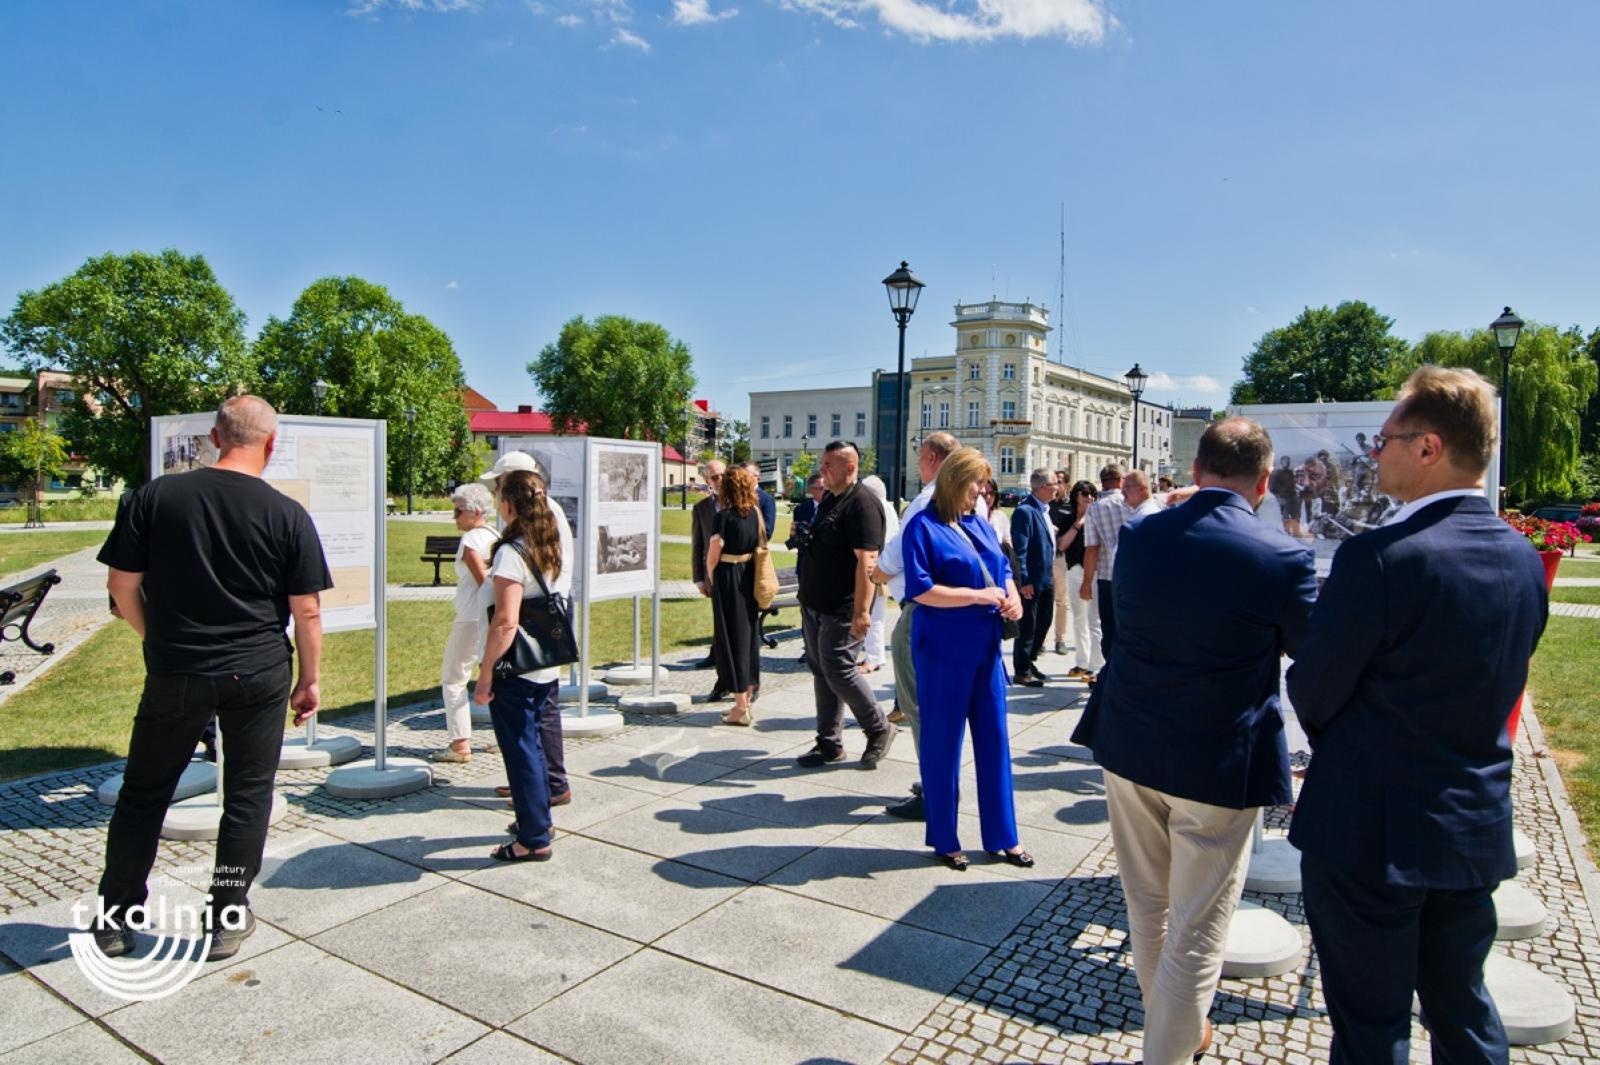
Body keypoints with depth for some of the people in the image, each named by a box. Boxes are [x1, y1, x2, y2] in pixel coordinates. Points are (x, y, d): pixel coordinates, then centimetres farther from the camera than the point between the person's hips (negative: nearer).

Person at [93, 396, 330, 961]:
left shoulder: (155, 497, -4)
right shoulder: (288, 514, -9)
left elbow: (122, 585, 0)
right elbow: (306, 610, -7)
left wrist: (158, 638, 17)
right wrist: (310, 679, 5)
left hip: (175, 674, 2)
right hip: (259, 675, -1)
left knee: (144, 792, 19)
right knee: (247, 796, 11)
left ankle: (115, 918, 29)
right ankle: (227, 920, 20)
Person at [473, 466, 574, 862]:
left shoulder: (511, 553, -19)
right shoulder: (555, 544, 5)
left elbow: (505, 622, -23)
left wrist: (485, 674, -17)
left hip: (515, 670, -8)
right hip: (548, 666, 8)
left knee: (521, 750, 3)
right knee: (532, 743, 22)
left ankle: (533, 839, 12)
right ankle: (538, 817, 35)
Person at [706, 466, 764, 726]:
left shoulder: (724, 516, -15)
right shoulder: (756, 512, 2)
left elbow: (713, 557, -12)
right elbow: (760, 545, 9)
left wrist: (712, 581, 4)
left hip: (727, 579, -6)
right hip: (750, 579, 6)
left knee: (733, 638, 2)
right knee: (749, 636, 14)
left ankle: (741, 707, 6)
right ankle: (746, 702, 24)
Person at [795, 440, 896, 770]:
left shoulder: (862, 505, -16)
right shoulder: (828, 500, 14)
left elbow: (866, 562, -23)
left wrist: (862, 611, -28)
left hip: (841, 610, -9)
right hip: (814, 606, 9)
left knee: (838, 672, -6)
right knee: (821, 672, 11)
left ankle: (879, 730, 15)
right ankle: (829, 744, 21)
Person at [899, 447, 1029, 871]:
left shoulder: (981, 524, 12)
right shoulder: (923, 526, -9)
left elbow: (1003, 569, 16)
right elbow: (920, 589, -17)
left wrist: (1012, 596, -5)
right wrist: (978, 595, -18)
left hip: (986, 646, 7)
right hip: (943, 649, -6)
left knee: (993, 739, 11)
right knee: (942, 741, 6)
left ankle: (1002, 836, 23)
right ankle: (944, 839, 20)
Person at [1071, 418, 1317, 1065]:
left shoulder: (1137, 537, -6)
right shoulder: (1282, 557, -16)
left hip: (1129, 747, 5)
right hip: (1218, 765, -4)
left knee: (1147, 904, 23)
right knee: (1197, 931, 11)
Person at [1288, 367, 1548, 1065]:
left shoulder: (1380, 557, -24)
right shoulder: (1524, 560, 0)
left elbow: (1312, 693, -16)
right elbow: (1504, 686, 9)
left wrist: (1338, 744, 6)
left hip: (1370, 830, -6)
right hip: (1478, 830, 7)